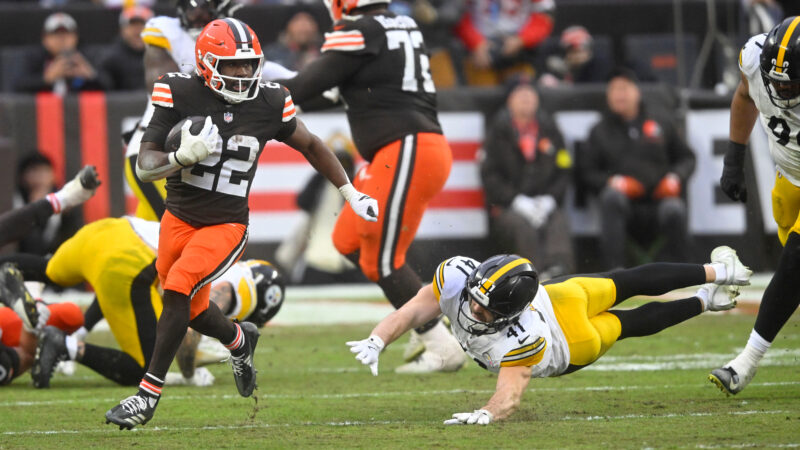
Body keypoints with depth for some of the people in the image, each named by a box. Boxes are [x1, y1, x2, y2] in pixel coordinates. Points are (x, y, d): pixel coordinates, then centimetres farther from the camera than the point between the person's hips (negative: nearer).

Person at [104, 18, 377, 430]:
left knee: (178, 290, -22)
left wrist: (351, 195, 15)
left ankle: (148, 395, -15)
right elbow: (144, 166, -15)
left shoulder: (268, 104, -8)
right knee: (193, 310, 15)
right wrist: (183, 156, -36)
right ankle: (239, 340, 50)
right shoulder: (180, 95, -13)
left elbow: (310, 146, 11)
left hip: (226, 226, -2)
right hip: (179, 220, 2)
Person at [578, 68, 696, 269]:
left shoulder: (660, 122, 20)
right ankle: (614, 269, -40)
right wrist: (610, 181, -6)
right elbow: (587, 172, 14)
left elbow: (687, 158, 22)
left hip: (660, 199, 0)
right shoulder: (601, 131, 19)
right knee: (611, 197, -36)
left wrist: (675, 177, 0)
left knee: (674, 210, -36)